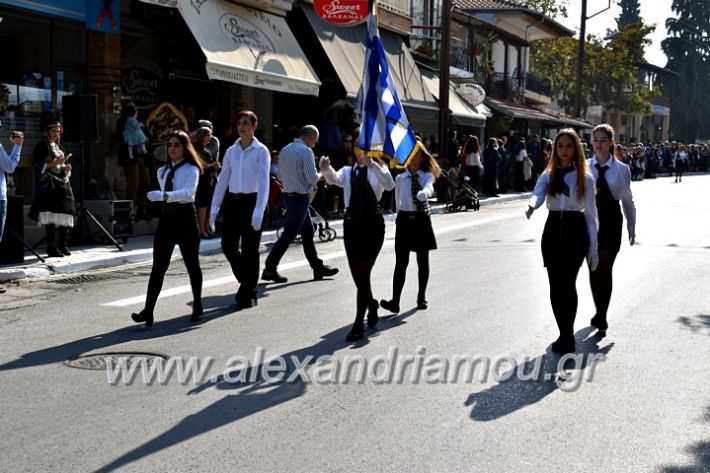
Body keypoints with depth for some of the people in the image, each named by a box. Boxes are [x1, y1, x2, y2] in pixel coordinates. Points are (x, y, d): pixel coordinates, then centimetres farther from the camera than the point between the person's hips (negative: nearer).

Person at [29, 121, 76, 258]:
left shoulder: (59, 147, 21)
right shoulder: (41, 146, 0)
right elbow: (38, 167, -9)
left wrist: (67, 168, 3)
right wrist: (56, 162, -17)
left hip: (63, 184, 7)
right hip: (49, 185, -7)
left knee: (65, 217, 2)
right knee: (52, 217, -15)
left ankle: (62, 246, 9)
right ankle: (51, 248, -15)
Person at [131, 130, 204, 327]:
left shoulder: (191, 169, -7)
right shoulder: (162, 171, 13)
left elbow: (188, 192, -25)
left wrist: (165, 196, -39)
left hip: (185, 216, -5)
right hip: (167, 217, 5)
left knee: (192, 263, 8)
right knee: (158, 266, -3)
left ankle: (197, 307, 23)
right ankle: (148, 310, -8)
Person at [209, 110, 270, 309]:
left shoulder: (261, 151, -4)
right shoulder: (231, 151, 10)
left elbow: (263, 182, -11)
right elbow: (222, 179, 9)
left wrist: (259, 211, -21)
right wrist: (214, 208, 4)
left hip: (251, 201, -5)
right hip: (232, 201, 5)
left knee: (249, 249, 1)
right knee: (228, 245, 3)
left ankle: (248, 293, 13)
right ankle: (246, 282, 25)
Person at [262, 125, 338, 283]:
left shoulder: (285, 150, 11)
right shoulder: (306, 151, -15)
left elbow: (281, 175, 17)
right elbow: (312, 178, -19)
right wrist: (320, 176, 1)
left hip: (288, 195, 9)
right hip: (300, 198, -9)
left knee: (308, 232, 16)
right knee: (288, 235, -6)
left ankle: (318, 267, 24)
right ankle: (269, 269, -5)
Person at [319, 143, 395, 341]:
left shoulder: (378, 169, 4)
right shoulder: (348, 171, 13)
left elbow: (389, 185, -18)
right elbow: (334, 179, -10)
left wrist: (373, 165, -32)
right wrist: (326, 169, -32)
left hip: (373, 223, -3)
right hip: (352, 223, 3)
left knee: (363, 273, -6)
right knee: (358, 273, 8)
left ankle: (359, 324, -2)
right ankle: (371, 305, 39)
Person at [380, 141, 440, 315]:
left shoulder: (427, 176, -1)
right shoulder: (400, 179, 5)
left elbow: (428, 188, -24)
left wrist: (424, 193, -46)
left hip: (422, 219, -1)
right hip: (404, 219, 1)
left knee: (423, 261, 9)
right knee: (401, 262, -3)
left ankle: (422, 297, 22)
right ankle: (395, 301, -7)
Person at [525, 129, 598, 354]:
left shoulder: (585, 178, 3)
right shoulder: (548, 175, 9)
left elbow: (591, 213, 3)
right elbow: (537, 194, -11)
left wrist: (593, 248, -1)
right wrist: (531, 205, -37)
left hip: (575, 230, -3)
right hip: (552, 230, 3)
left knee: (567, 283, -14)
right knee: (556, 285, 4)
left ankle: (566, 335, -6)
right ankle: (566, 334, 19)